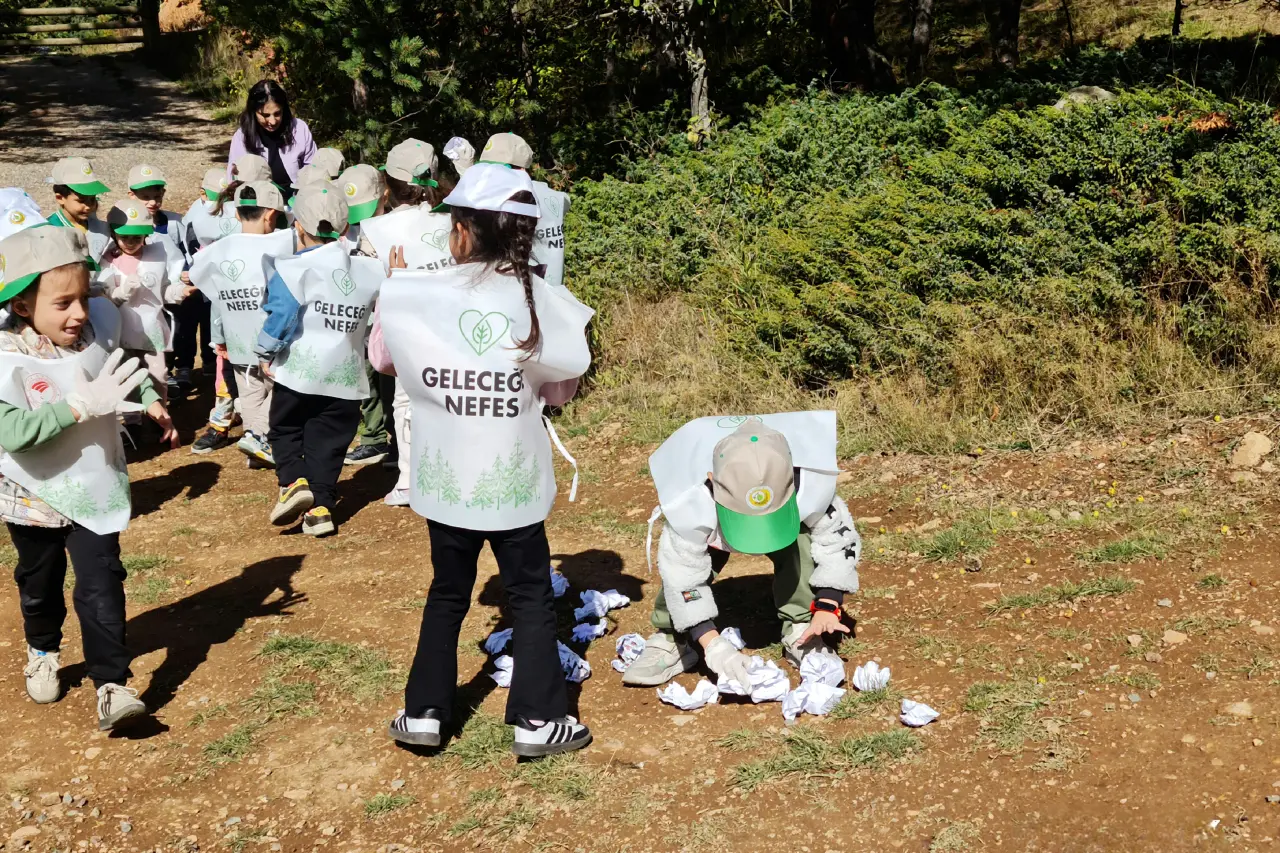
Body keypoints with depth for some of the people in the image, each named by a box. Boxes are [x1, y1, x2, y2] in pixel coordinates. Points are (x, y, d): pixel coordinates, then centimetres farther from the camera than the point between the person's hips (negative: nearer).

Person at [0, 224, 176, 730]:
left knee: (101, 586, -5)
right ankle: (43, 652, 49)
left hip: (95, 490, 1)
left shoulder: (102, 323, -14)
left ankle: (111, 685, 1)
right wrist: (81, 406, -41)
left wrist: (150, 400, -3)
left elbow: (126, 370, 10)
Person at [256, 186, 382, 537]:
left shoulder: (292, 268, -11)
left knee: (285, 430, 16)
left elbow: (280, 314, -18)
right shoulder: (369, 270, 3)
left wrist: (266, 353, -7)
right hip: (345, 375, 3)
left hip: (300, 369, -3)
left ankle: (293, 482, -5)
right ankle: (321, 506, 5)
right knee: (328, 442, 11)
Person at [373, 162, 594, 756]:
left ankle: (424, 711, 23)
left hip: (446, 480, 2)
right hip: (514, 482, -1)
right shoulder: (543, 303, -11)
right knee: (531, 596, 13)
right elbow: (561, 389, 0)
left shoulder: (414, 296, -9)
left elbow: (382, 356, 10)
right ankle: (538, 719, 13)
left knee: (448, 593, 19)